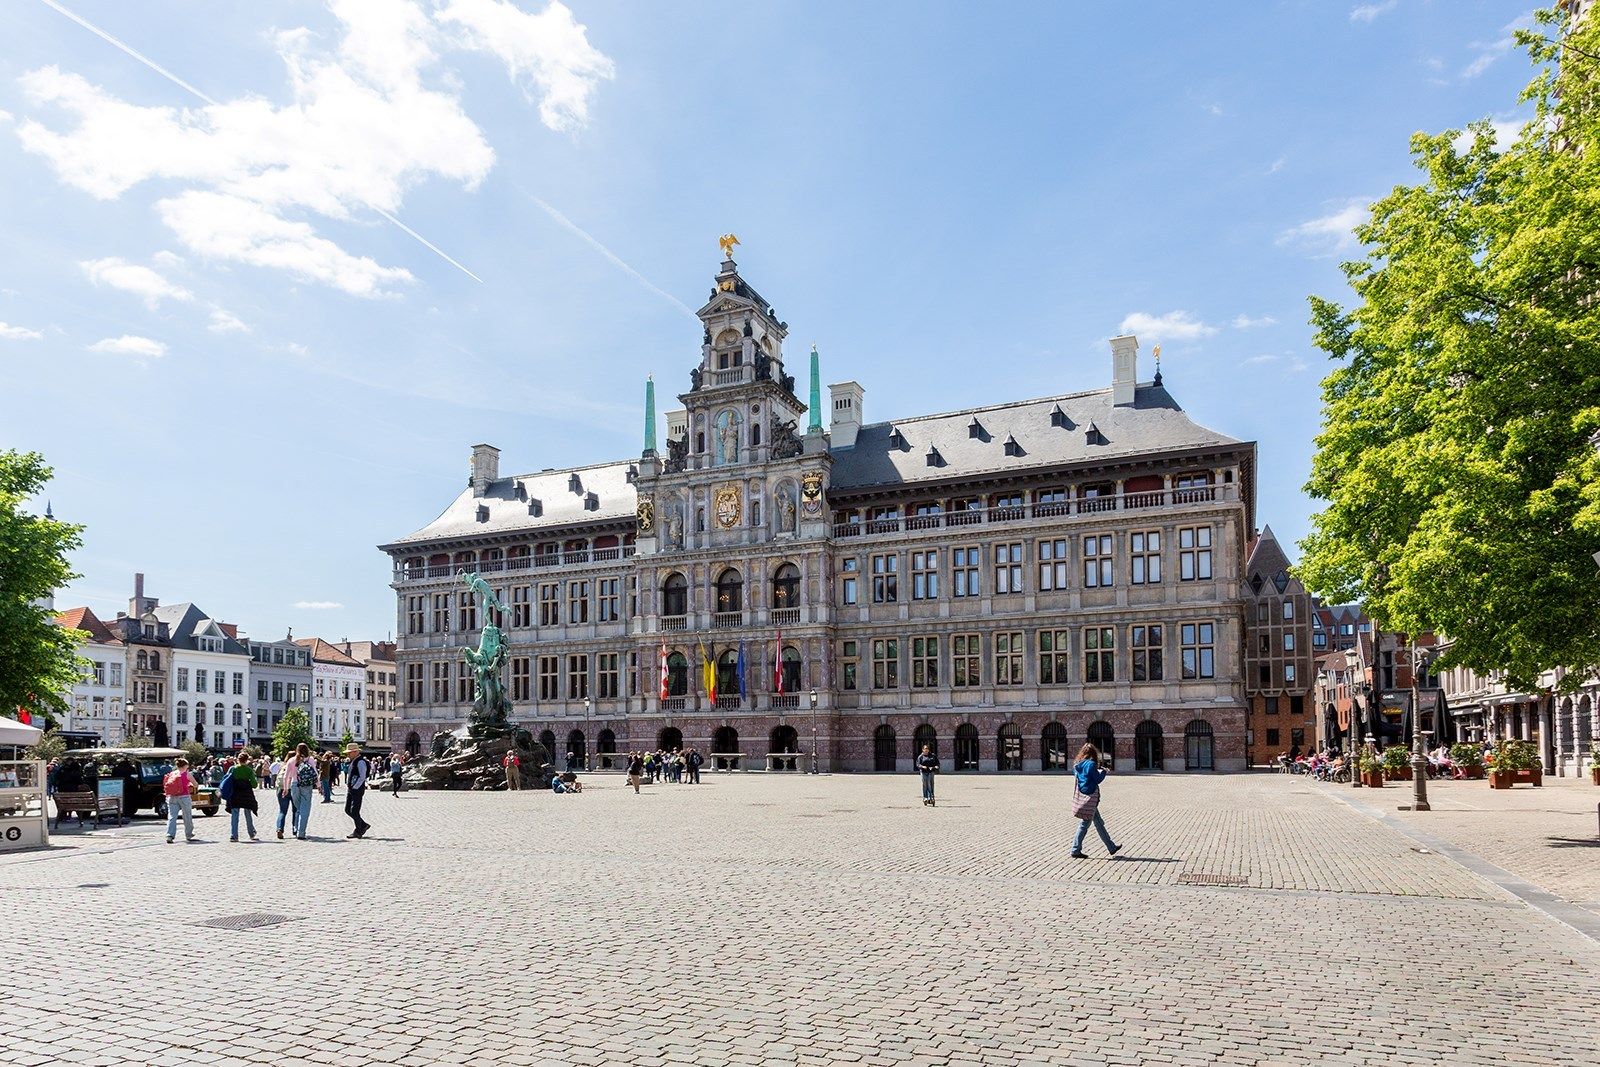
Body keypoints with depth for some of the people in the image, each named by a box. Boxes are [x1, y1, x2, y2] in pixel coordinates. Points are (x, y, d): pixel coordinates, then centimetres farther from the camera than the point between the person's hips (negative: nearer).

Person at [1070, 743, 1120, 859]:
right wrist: (1103, 772, 8)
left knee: (1099, 823, 15)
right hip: (1090, 796, -9)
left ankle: (1112, 847, 24)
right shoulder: (1091, 764, -15)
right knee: (1084, 824, -2)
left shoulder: (1078, 765, 8)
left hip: (1082, 795, 9)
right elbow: (1098, 779, -11)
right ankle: (1076, 850, 3)